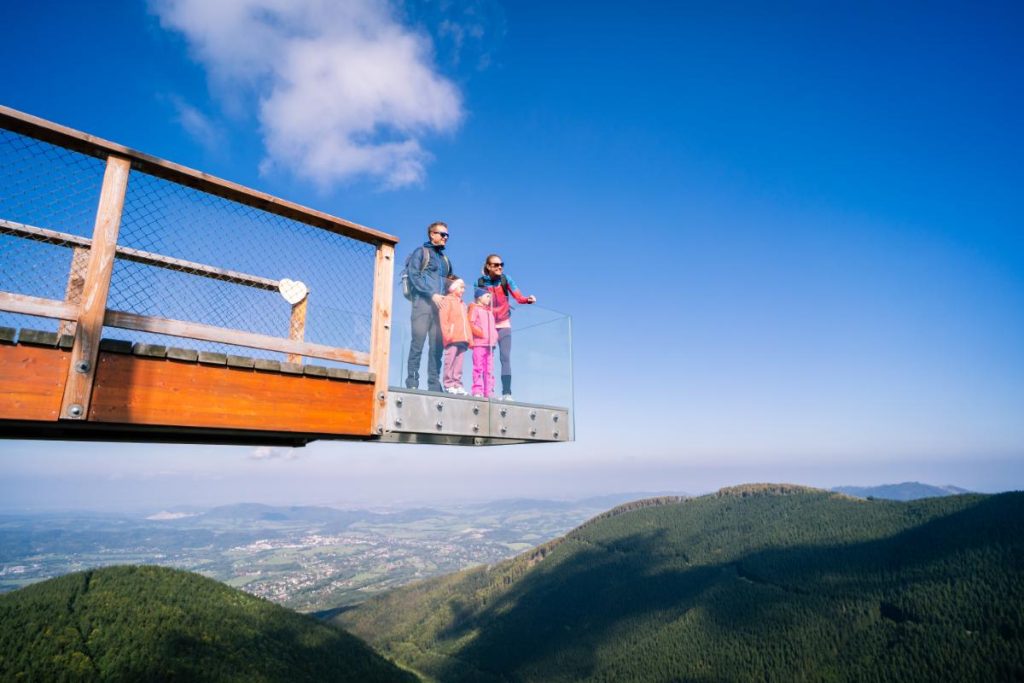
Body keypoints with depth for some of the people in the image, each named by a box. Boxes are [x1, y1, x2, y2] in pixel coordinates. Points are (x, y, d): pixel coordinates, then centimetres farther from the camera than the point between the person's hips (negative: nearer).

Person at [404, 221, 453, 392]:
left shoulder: (445, 259, 25)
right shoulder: (420, 252, 8)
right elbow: (413, 276, -4)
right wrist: (432, 294, -14)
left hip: (439, 304, 5)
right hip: (423, 302, -5)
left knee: (437, 345, -1)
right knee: (418, 342, -10)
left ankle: (434, 383, 0)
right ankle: (412, 381, -8)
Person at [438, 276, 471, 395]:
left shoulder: (462, 304, 26)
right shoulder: (447, 300, 3)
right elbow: (443, 319, -7)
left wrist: (469, 337, 14)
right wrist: (447, 334, -16)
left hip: (463, 338, 7)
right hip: (452, 338, -7)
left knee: (459, 363, 5)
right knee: (450, 361, -6)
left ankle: (457, 384, 6)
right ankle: (449, 384, -3)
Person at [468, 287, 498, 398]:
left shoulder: (489, 311, 26)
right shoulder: (475, 308, 4)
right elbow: (471, 324, -7)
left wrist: (494, 336, 8)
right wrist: (482, 333, -16)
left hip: (490, 344, 7)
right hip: (479, 343, -7)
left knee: (489, 369, 4)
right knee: (478, 368, -9)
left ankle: (489, 392, 5)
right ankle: (477, 391, -10)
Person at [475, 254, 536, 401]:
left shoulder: (506, 279, -2)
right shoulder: (480, 282, -2)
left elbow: (518, 296, -11)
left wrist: (528, 299, -31)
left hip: (504, 324, 0)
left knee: (506, 358, -8)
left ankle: (506, 393, -9)